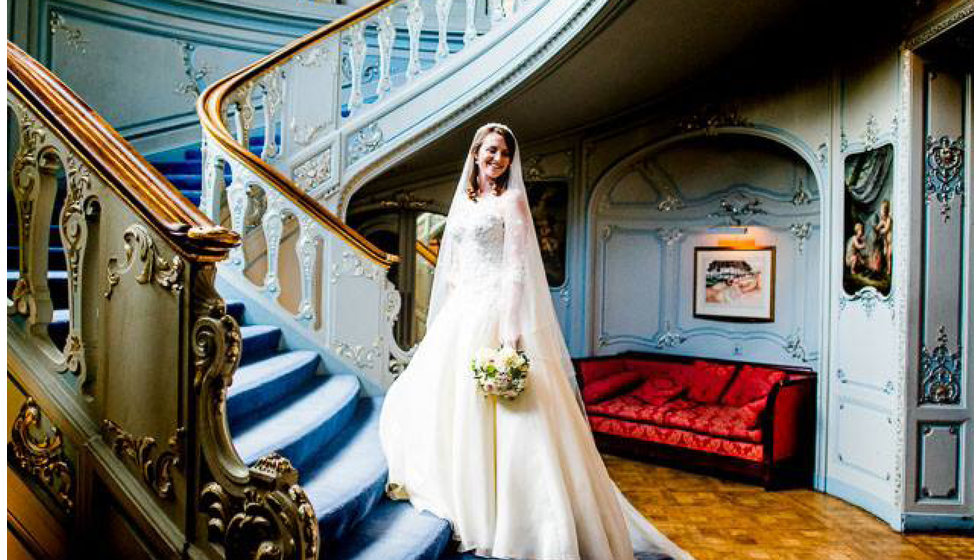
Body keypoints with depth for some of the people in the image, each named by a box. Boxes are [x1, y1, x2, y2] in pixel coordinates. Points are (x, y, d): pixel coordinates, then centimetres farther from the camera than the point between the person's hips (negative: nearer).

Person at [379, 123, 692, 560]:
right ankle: (452, 494, 31)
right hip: (459, 312, 7)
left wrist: (510, 328, -22)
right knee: (445, 403, 11)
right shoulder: (464, 199, 18)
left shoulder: (511, 200, -2)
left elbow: (516, 270, -11)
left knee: (490, 414, -7)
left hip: (493, 311, -7)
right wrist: (442, 321, 17)